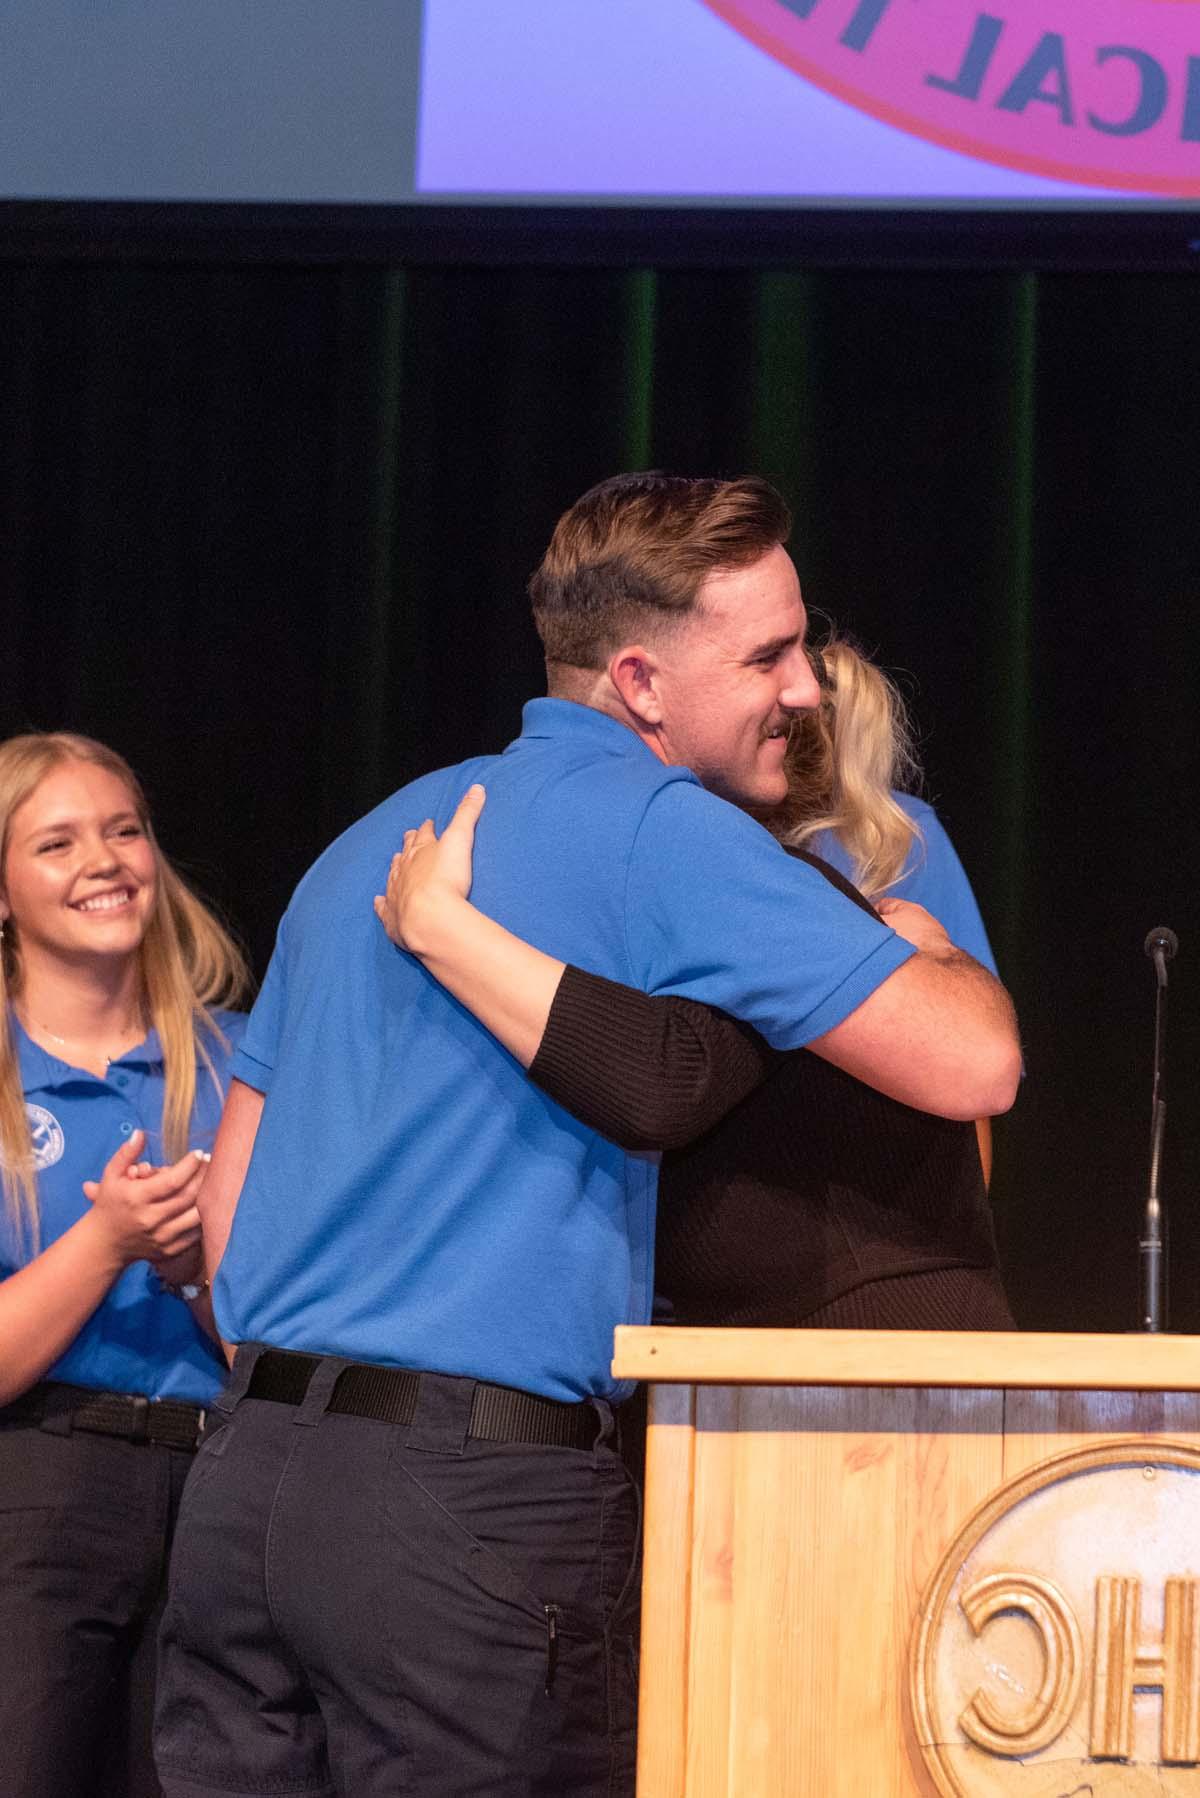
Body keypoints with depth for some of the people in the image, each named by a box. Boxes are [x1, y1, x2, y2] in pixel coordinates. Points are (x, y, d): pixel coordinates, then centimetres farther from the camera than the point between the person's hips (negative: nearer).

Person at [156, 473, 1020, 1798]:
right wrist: (924, 946, 10)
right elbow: (971, 1067, -11)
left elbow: (231, 1189, 23)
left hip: (247, 1485, 8)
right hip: (480, 1500, -8)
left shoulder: (372, 842, 20)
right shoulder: (658, 831, -7)